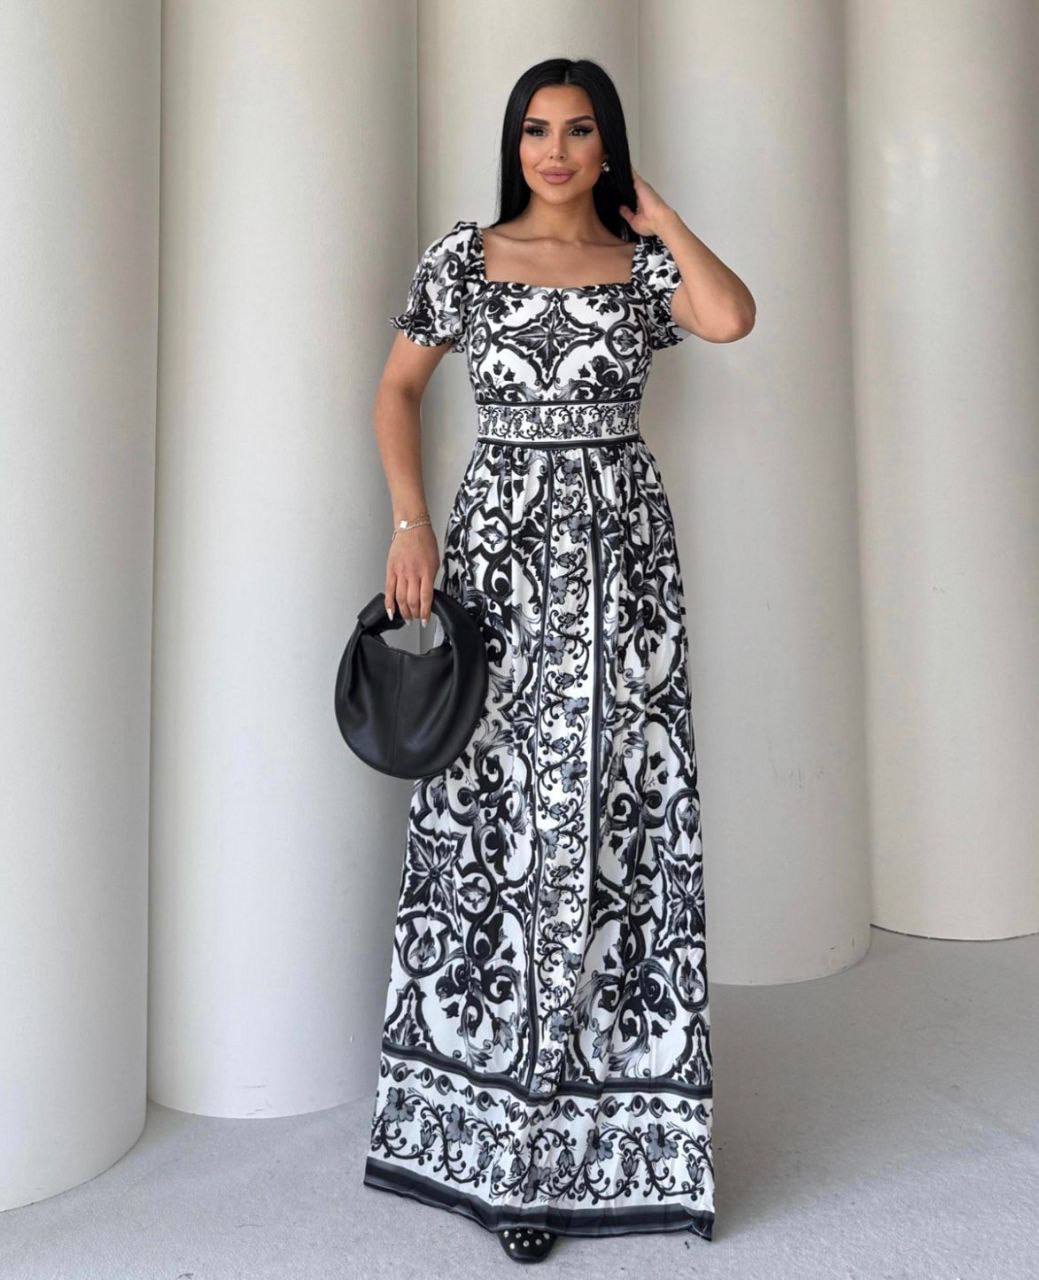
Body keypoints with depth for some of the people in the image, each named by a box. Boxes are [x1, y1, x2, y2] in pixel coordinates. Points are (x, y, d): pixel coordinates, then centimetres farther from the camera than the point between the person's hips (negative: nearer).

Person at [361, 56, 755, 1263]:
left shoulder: (645, 262, 9)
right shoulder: (465, 255, 8)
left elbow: (731, 318, -11)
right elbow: (397, 387, 11)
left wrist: (653, 210, 2)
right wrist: (410, 522, -2)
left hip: (622, 549, 1)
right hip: (500, 547, -1)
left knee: (621, 815, 0)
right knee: (493, 819, -1)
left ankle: (600, 1106, 17)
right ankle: (497, 1131, 15)